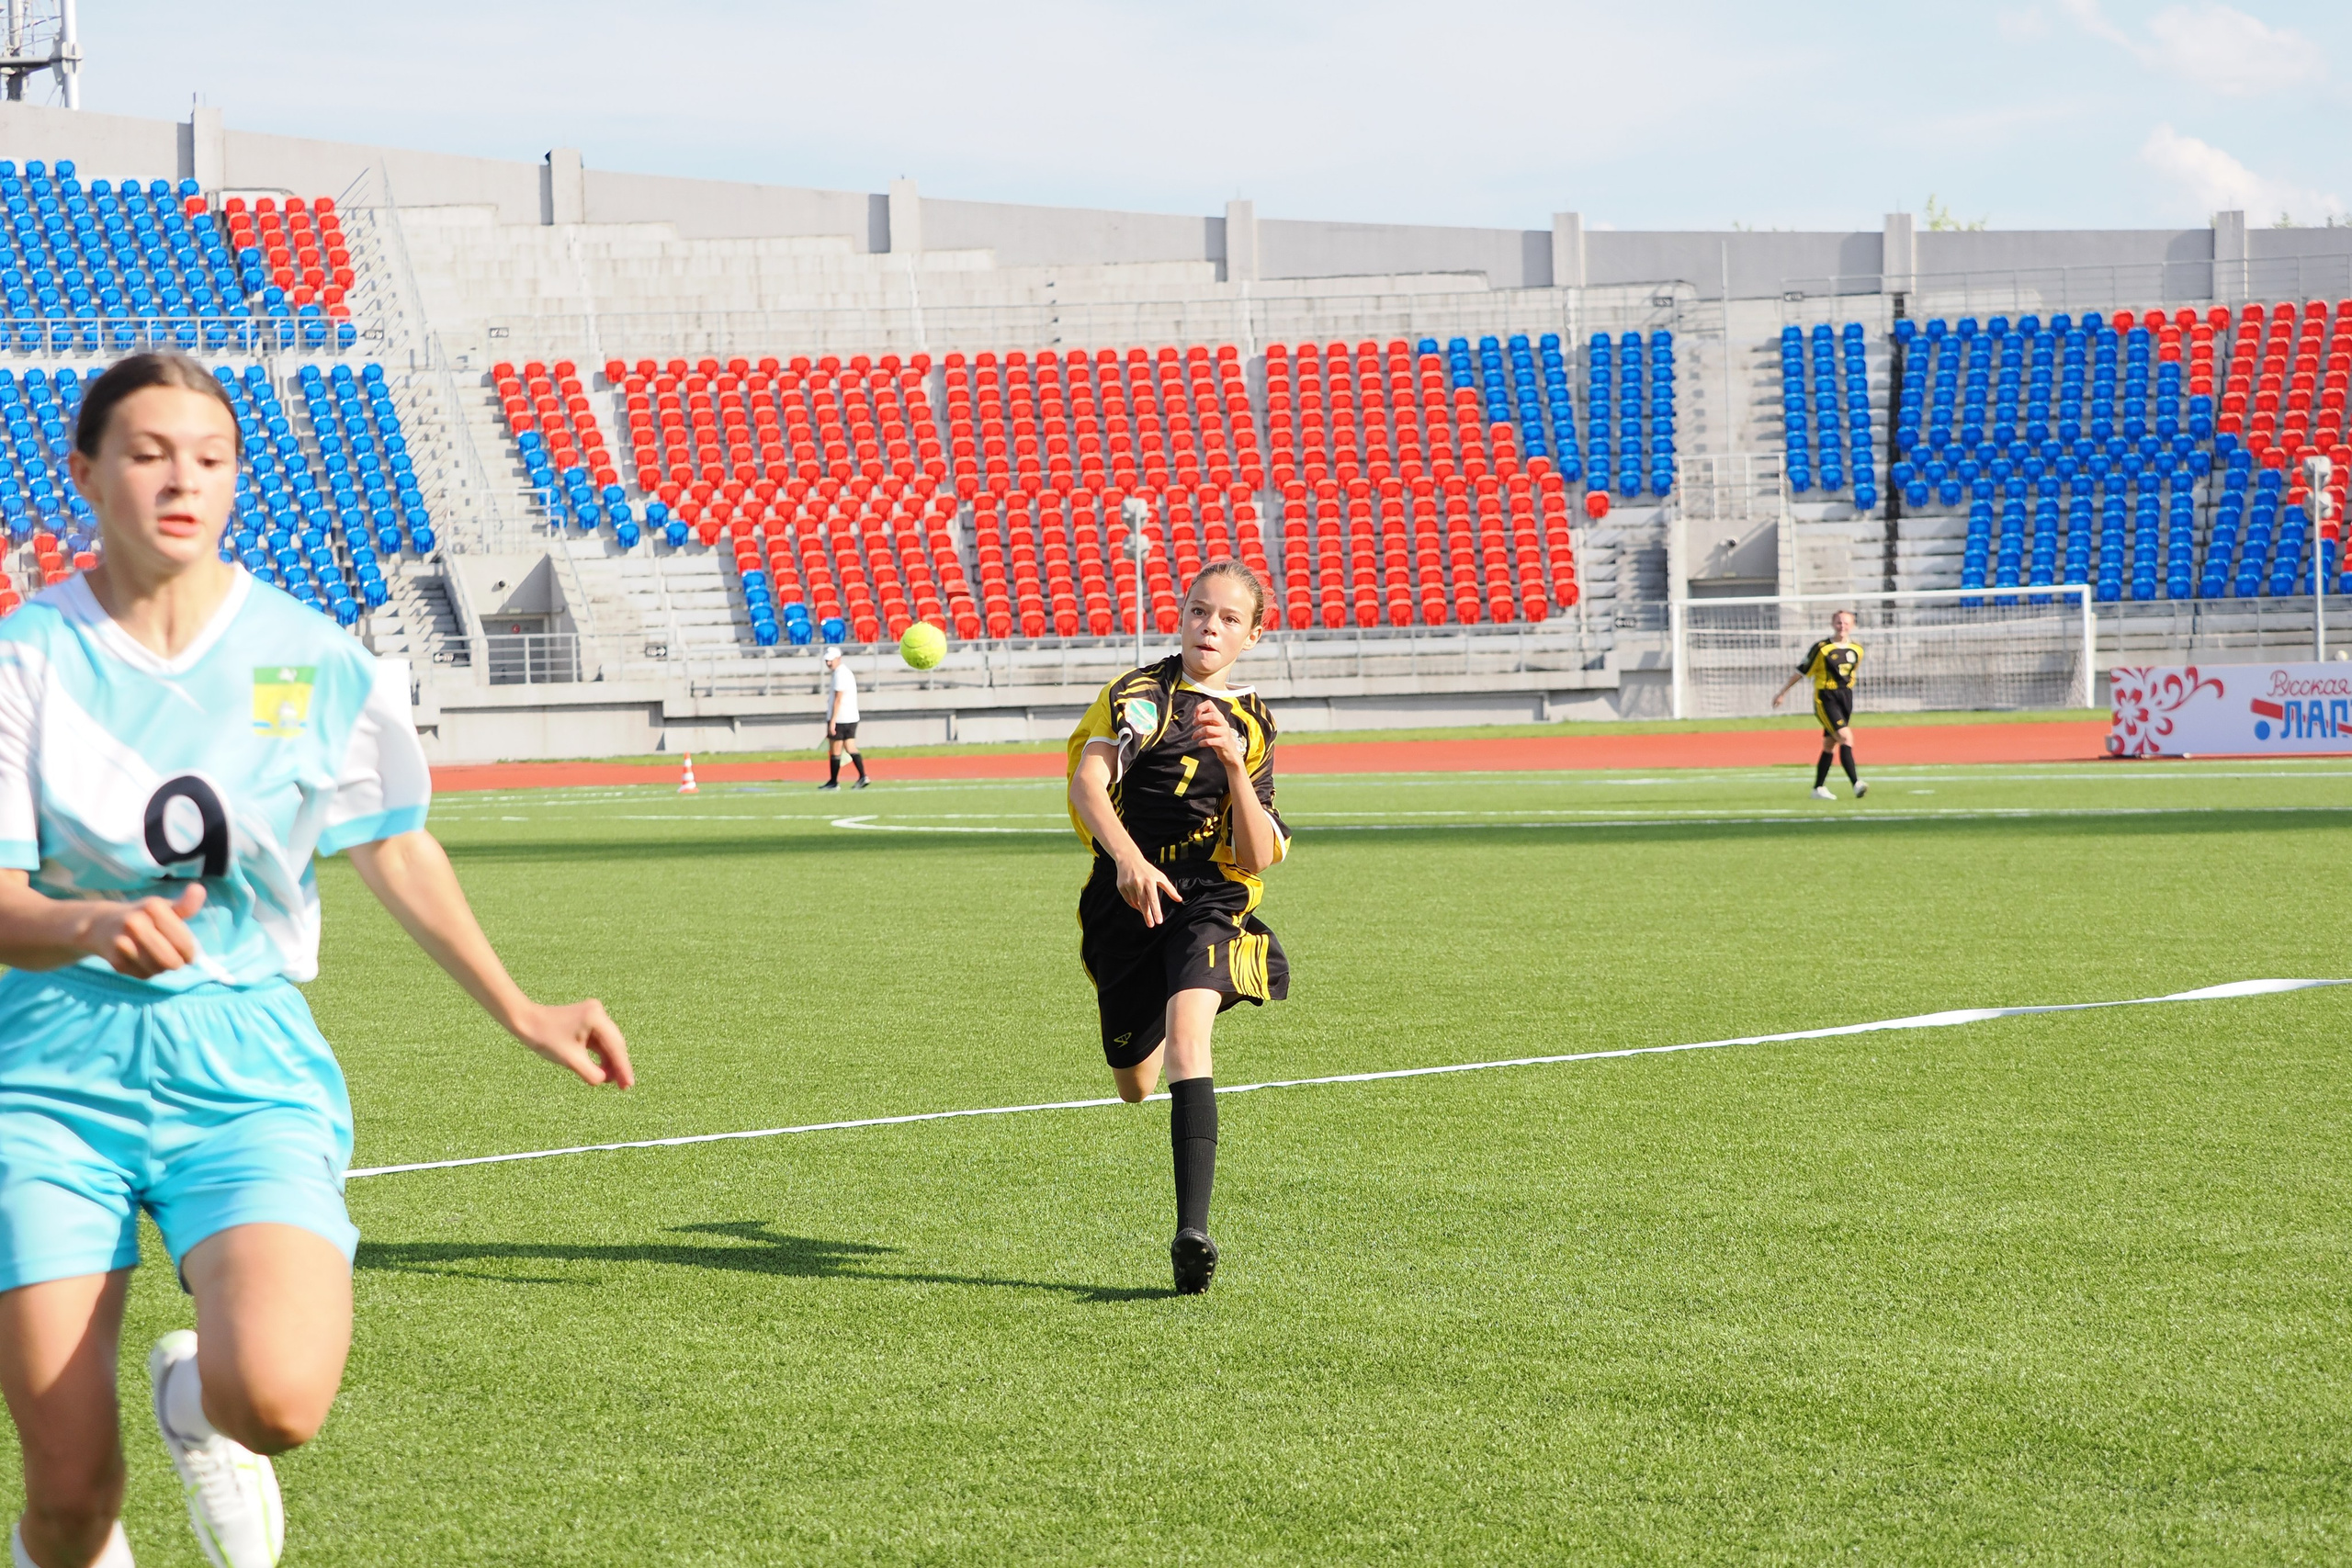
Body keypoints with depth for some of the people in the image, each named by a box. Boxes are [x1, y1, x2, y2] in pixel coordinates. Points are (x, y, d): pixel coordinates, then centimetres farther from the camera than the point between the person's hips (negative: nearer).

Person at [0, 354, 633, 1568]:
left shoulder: (311, 660, 1)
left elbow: (392, 848, 15)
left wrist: (521, 1014, 17)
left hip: (244, 1063, 1)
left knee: (277, 1400, -26)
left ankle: (196, 1395, 12)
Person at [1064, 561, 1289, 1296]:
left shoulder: (1253, 725, 8)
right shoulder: (1140, 693, 0)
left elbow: (1256, 858, 0)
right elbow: (1087, 781, -18)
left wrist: (1235, 767, -16)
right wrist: (1128, 856, -35)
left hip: (1208, 902, -1)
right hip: (1127, 901, 1)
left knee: (1186, 1040, -28)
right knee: (1135, 1085, 14)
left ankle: (1192, 1231, -35)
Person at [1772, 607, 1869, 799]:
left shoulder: (1857, 650, 4)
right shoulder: (1821, 648, -12)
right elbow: (1801, 672, -3)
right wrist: (1782, 692, 3)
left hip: (1845, 698, 6)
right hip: (1825, 699, -6)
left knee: (1830, 744, 12)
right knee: (1845, 737, -20)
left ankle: (1818, 788, 20)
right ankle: (1856, 784, -27)